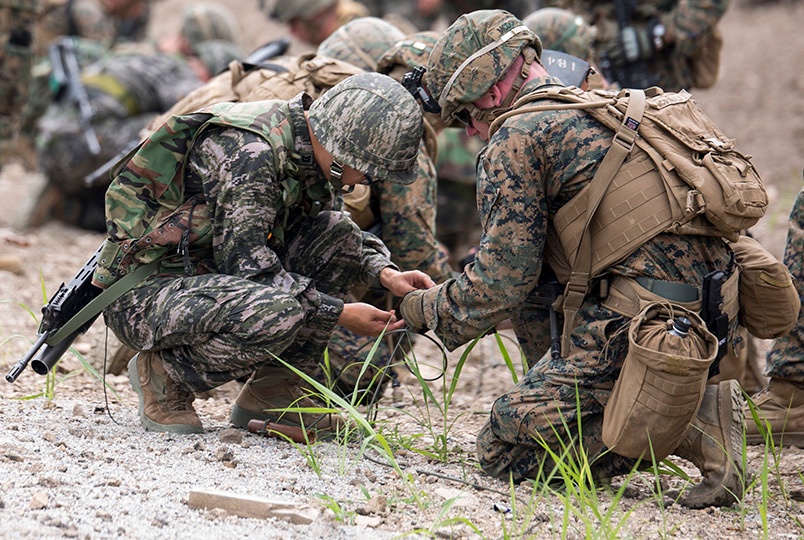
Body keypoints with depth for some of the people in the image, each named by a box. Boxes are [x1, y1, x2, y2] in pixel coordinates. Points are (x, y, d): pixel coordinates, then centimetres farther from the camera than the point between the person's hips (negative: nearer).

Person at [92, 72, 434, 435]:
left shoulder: (303, 147, 3)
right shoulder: (248, 151, -25)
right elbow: (247, 265, -26)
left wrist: (385, 274, 1)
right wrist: (341, 313, -20)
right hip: (140, 296, -9)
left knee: (338, 234, 0)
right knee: (277, 313, -35)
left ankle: (270, 391, 2)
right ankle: (163, 374, -8)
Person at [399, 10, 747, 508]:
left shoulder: (515, 139, -2)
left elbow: (502, 284, -4)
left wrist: (428, 312, 14)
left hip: (646, 323, -8)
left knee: (503, 451, -1)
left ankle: (688, 426, -12)